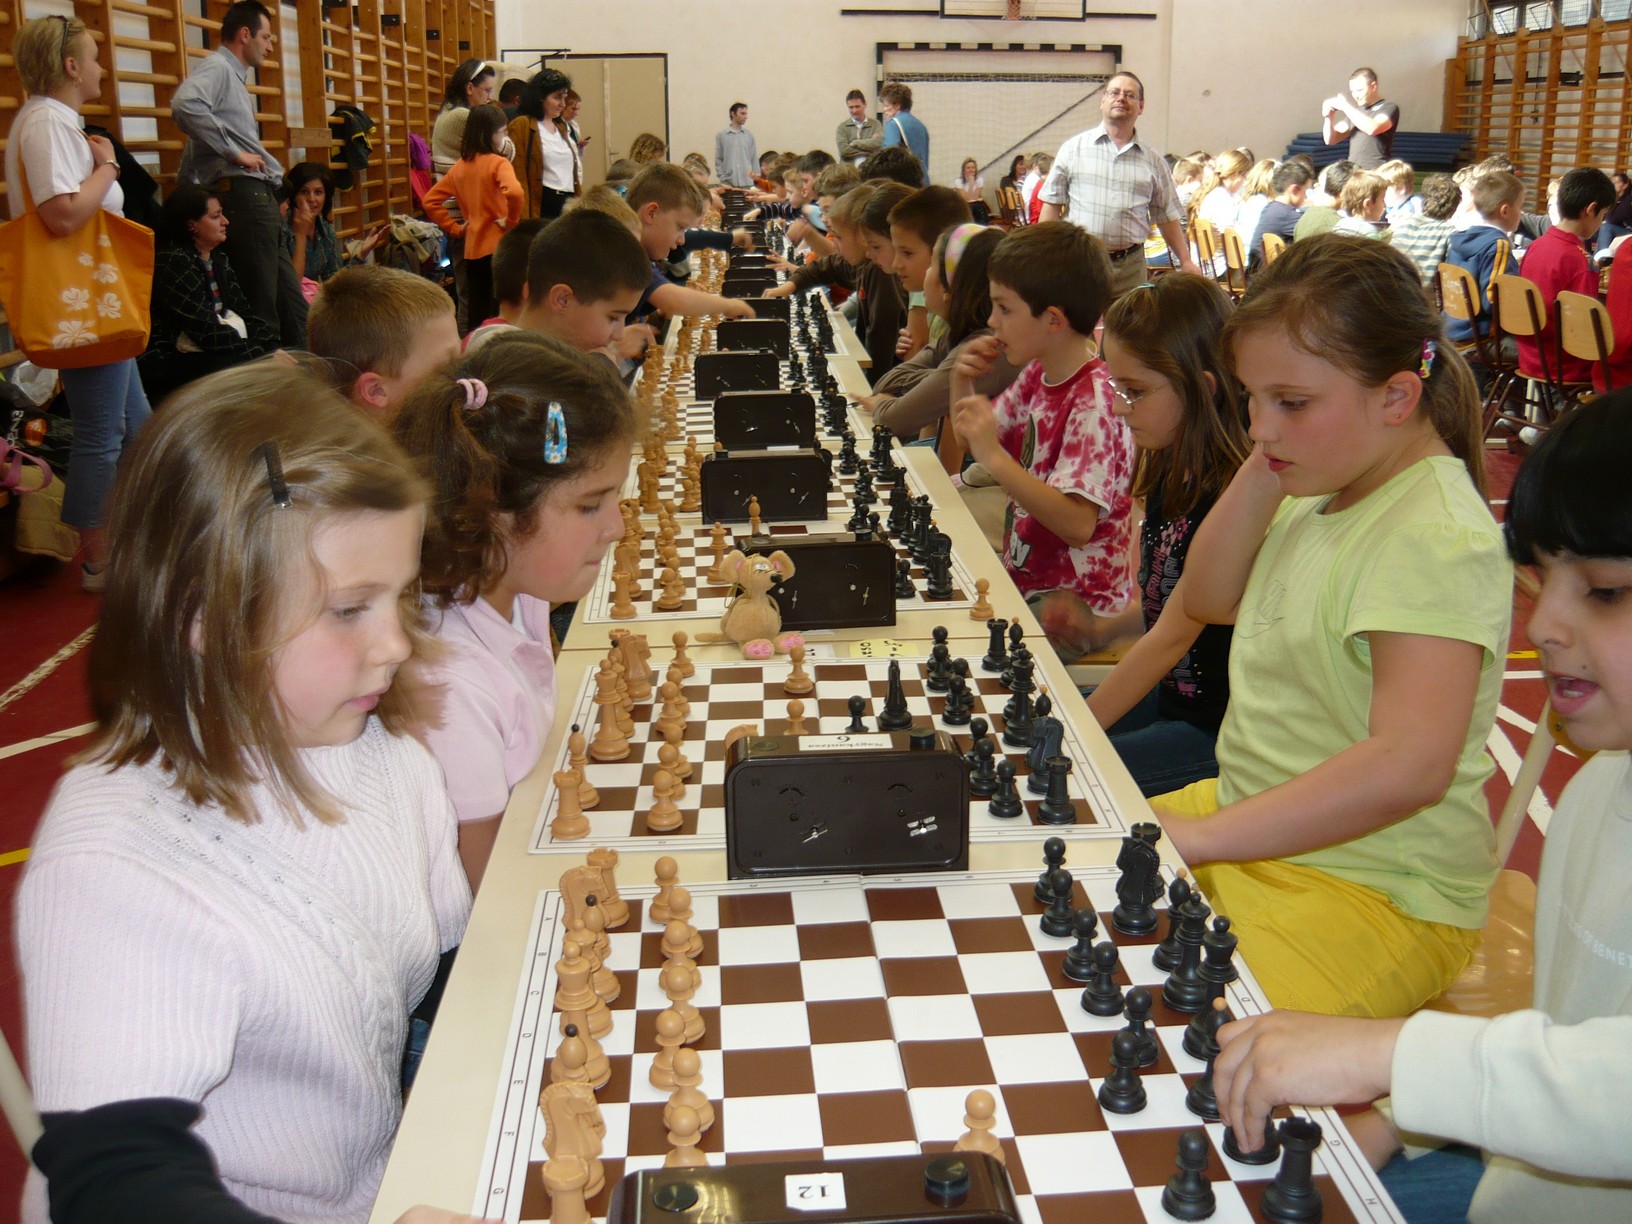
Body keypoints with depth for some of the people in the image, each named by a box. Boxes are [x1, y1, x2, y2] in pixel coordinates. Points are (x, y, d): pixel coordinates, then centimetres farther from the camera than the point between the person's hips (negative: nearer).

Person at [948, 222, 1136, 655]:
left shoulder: (1095, 400, -21)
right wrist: (962, 383, 0)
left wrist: (994, 457, -34)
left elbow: (1078, 525, -30)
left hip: (1074, 604, -8)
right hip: (1025, 578, 8)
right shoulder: (1037, 375, 5)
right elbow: (971, 441, 19)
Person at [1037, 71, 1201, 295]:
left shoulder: (1153, 161, 10)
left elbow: (1168, 217, 14)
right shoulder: (1074, 149, 6)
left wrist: (1186, 261, 7)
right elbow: (1051, 206, 5)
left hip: (1130, 267, 2)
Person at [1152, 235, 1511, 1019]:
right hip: (1254, 820, 10)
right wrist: (1261, 474, 0)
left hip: (1376, 898, -9)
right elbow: (1208, 600, 15)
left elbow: (1410, 766, -34)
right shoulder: (1328, 483, 6)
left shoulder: (1436, 537, -23)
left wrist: (1196, 836, -33)